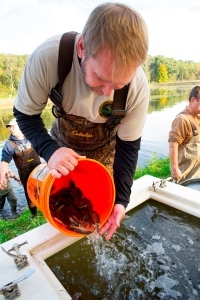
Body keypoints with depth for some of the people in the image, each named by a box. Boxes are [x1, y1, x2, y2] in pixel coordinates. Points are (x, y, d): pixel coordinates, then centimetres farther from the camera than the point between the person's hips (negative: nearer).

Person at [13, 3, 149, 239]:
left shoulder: (138, 87, -31)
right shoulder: (47, 57, -34)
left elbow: (128, 145, -17)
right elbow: (25, 114, -19)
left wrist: (121, 199, -21)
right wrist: (49, 150, -37)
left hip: (105, 149, 0)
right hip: (63, 146, 1)